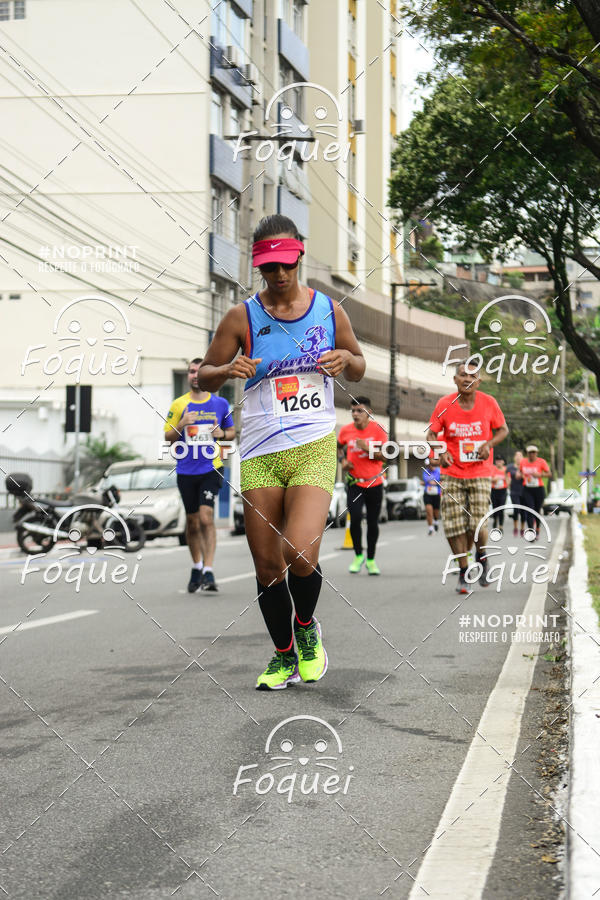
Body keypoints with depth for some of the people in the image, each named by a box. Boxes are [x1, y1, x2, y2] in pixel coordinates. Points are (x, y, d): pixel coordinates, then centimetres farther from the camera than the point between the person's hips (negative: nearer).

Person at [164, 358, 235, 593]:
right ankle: (196, 568, 28)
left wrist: (222, 434, -6)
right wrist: (181, 424, -13)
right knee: (192, 521, 10)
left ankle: (208, 572, -17)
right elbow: (168, 437, 6)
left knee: (206, 517, -16)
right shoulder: (178, 405, 4)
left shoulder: (220, 404, 5)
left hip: (211, 469, -2)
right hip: (186, 471, 2)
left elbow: (231, 431, 17)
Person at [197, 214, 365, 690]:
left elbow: (358, 369, 19)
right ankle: (284, 656, 26)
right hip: (260, 454, 1)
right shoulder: (242, 317, 2)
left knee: (300, 552, -19)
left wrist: (346, 358, -5)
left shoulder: (329, 309, 6)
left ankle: (307, 630, 12)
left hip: (315, 448, -1)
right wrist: (228, 370, -15)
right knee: (268, 567, 4)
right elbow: (206, 376, 8)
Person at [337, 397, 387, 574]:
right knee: (355, 518, -16)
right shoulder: (346, 430, -1)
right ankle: (358, 555, 3)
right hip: (355, 483, 1)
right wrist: (343, 461, 4)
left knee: (373, 522, 6)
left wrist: (367, 448, -26)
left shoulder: (378, 430, -7)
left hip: (374, 482, 0)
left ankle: (371, 560, 20)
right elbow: (338, 447, 20)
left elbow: (383, 456, -11)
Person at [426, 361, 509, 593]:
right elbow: (432, 434, 2)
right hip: (451, 473, 1)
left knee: (477, 525, -9)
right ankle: (463, 572, 11)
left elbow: (502, 430, 7)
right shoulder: (444, 404, -5)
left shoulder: (488, 403, -4)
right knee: (453, 525, -5)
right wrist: (441, 452, -18)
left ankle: (481, 556, 24)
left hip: (480, 473, -1)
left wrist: (488, 444, -12)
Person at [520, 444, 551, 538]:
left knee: (537, 511, 9)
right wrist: (522, 475, -2)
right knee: (530, 510, -12)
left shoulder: (541, 462, -5)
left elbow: (549, 474, -6)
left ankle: (537, 529, 35)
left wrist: (540, 475, -22)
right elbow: (520, 472, 21)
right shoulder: (523, 462, 4)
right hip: (527, 490, 1)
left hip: (539, 489, -1)